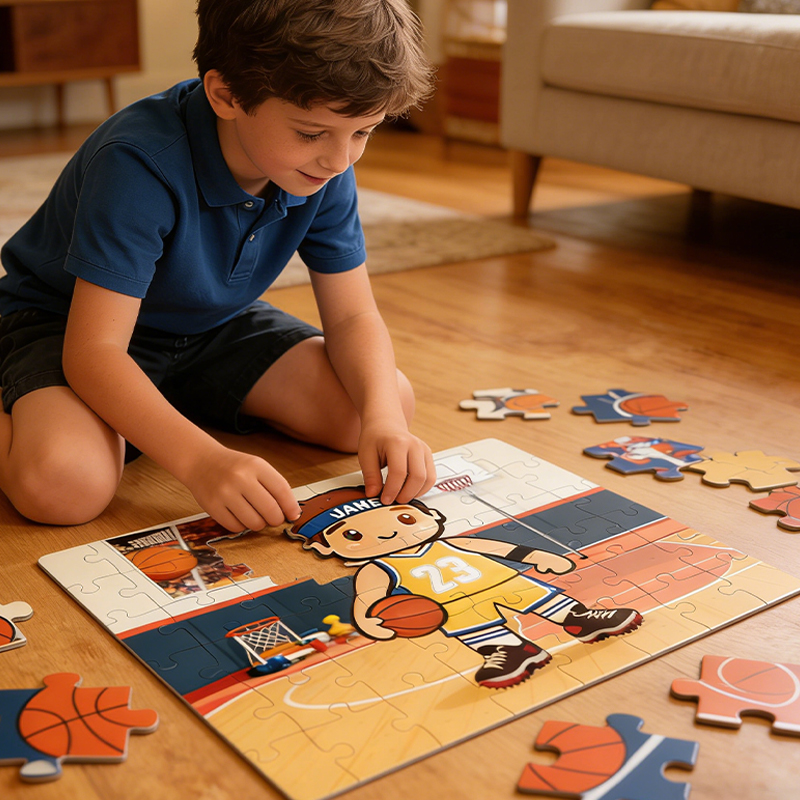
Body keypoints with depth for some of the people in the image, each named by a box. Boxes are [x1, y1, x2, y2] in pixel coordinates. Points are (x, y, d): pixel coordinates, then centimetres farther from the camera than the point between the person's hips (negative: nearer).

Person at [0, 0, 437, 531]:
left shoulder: (325, 168, -15)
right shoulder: (141, 166, -34)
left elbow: (353, 316, -10)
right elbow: (92, 351, -37)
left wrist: (383, 418, -30)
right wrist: (201, 460, -51)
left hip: (208, 326, 6)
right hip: (67, 323, -6)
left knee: (393, 402, -10)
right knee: (63, 484, -37)